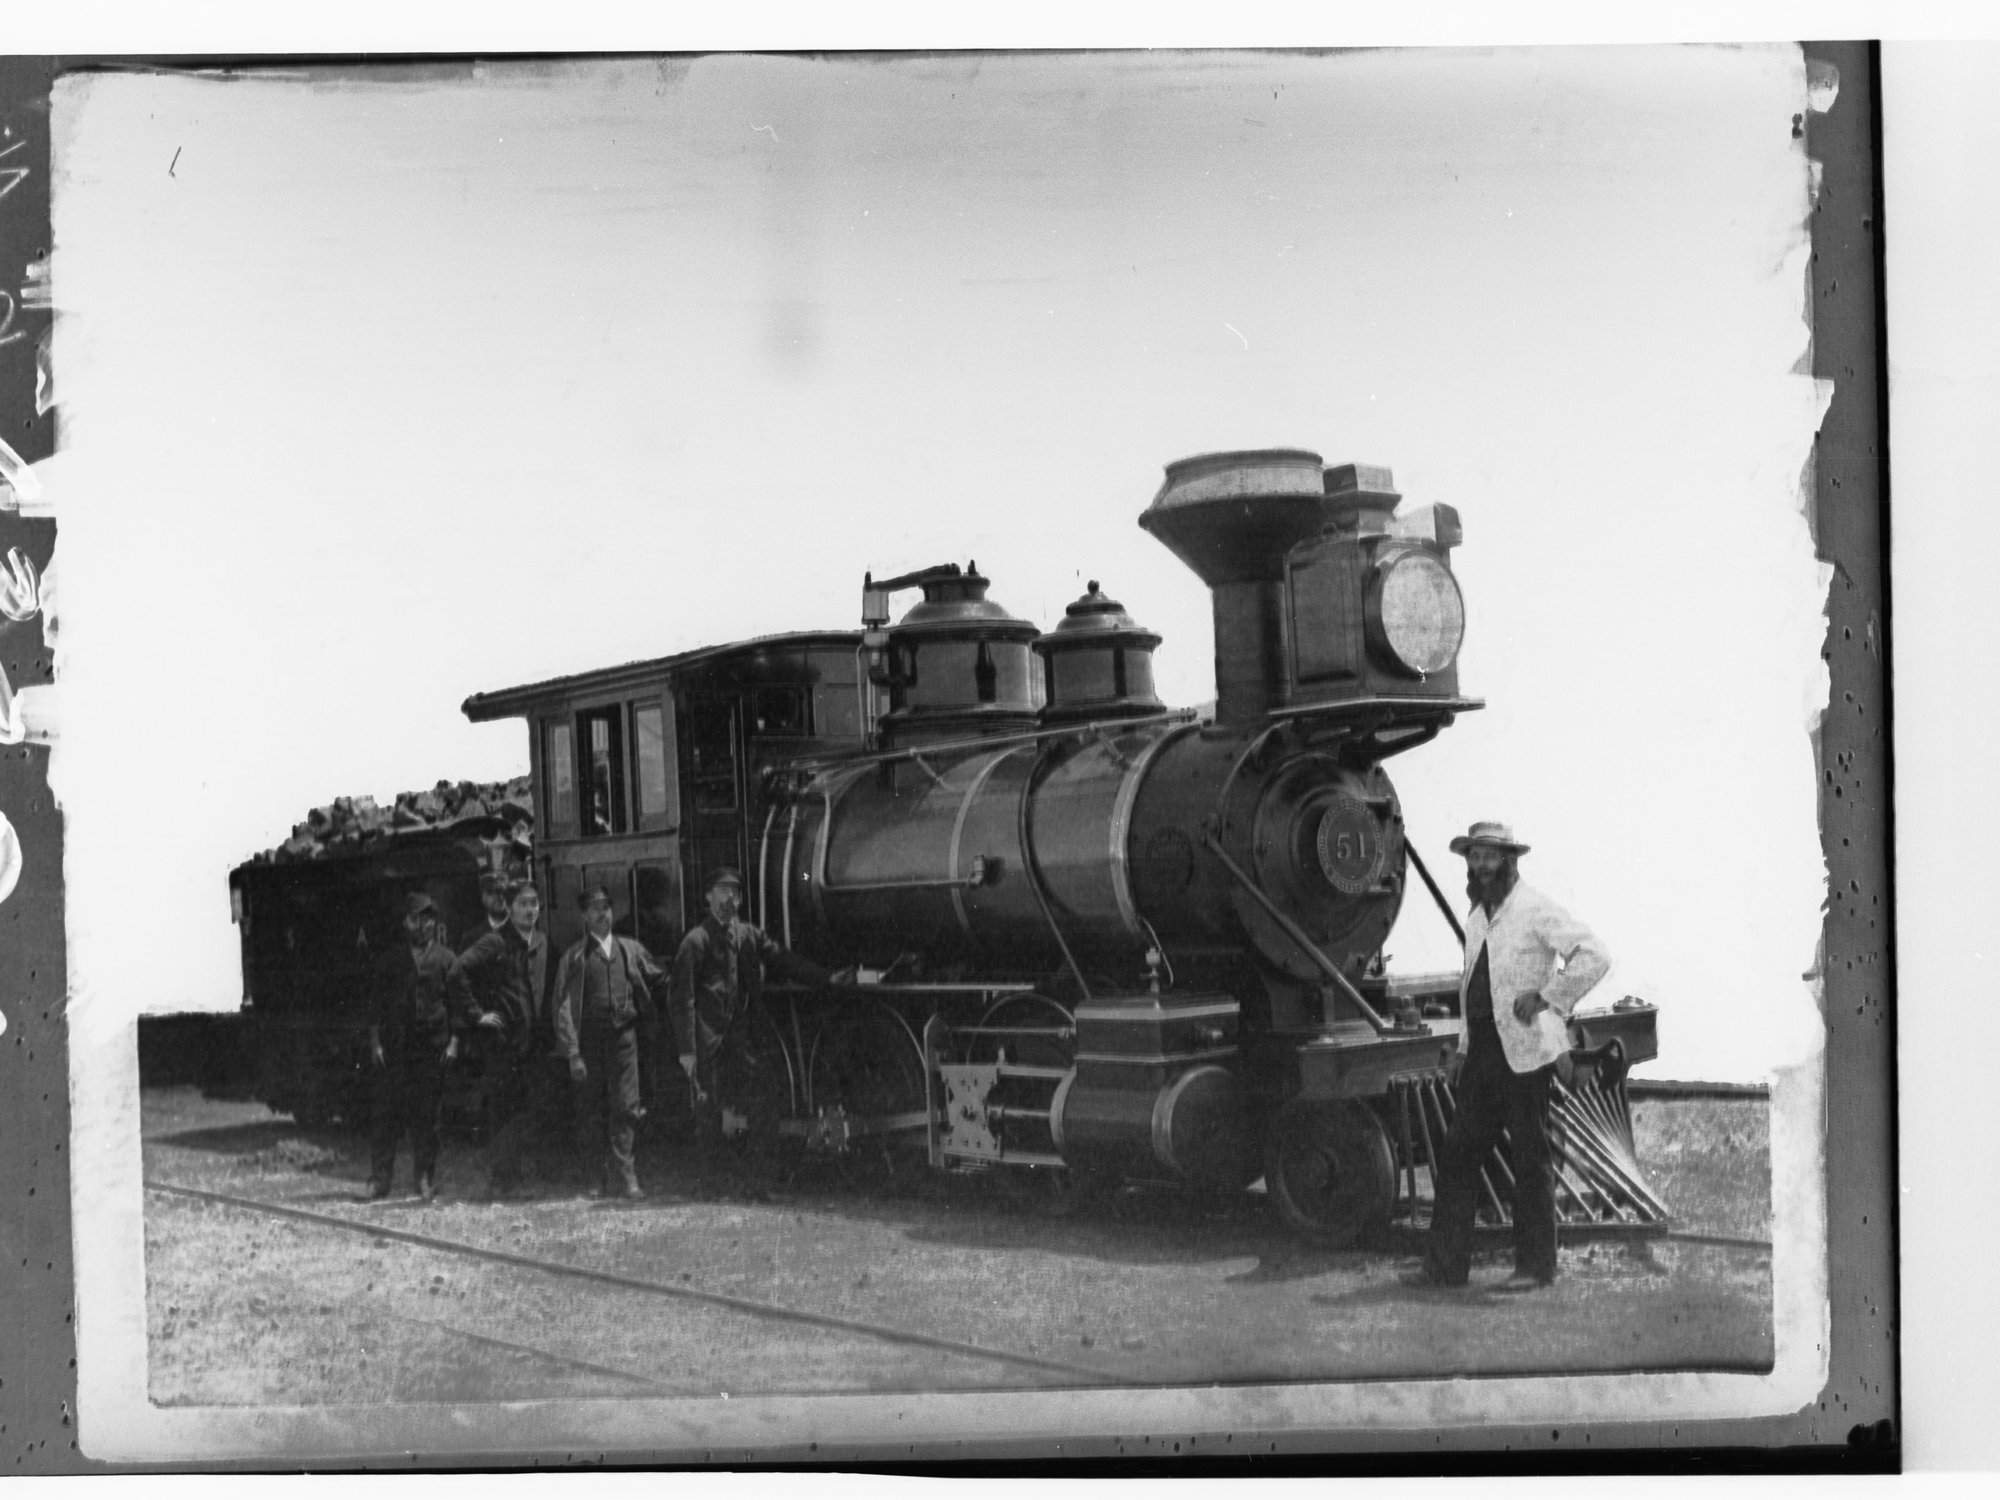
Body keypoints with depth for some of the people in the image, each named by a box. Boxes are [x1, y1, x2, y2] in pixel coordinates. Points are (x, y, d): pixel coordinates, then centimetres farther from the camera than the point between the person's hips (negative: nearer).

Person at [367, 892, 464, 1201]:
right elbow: (378, 1005, 13)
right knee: (387, 1116, -2)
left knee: (426, 1118, 0)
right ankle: (380, 1179, 2)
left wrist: (453, 1042, -4)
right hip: (394, 1050, 2)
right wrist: (375, 1042, 3)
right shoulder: (393, 961, 12)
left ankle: (426, 1181, 7)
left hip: (432, 1051, -2)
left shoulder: (446, 960, 6)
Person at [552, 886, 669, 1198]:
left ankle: (626, 1176, -4)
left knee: (626, 1107, -5)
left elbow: (660, 981, 25)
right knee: (591, 1111, 2)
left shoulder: (630, 950, 10)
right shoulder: (574, 956, 2)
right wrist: (572, 1053, -9)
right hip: (589, 1040, -1)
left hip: (624, 1035, 1)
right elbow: (564, 1006, -3)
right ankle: (595, 1181, 9)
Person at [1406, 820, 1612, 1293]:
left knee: (1530, 1159, 1)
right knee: (1458, 1155, 6)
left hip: (1524, 1050, -8)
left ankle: (1535, 1266, 10)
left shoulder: (1536, 910, -10)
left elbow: (1594, 957, -18)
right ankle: (1445, 1264, 11)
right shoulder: (1477, 917, 16)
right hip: (1481, 1050, 8)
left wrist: (1545, 997, -18)